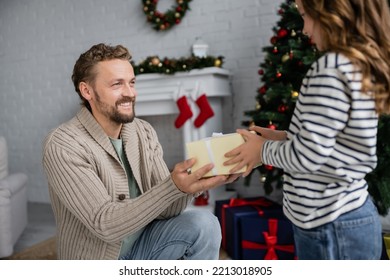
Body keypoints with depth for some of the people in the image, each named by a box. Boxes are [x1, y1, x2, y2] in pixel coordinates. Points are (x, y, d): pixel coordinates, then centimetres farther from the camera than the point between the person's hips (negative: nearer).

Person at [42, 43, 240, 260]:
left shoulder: (144, 132, -3)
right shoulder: (63, 145, -22)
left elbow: (165, 210, -8)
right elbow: (105, 225, -28)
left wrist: (193, 183, -28)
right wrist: (174, 186, -38)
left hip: (141, 245, 5)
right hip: (98, 260, -4)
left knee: (204, 224, -18)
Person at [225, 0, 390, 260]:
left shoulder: (332, 67, -22)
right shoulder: (364, 65, 7)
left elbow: (309, 156, -22)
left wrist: (263, 149, -6)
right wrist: (285, 138, 9)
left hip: (331, 227, -9)